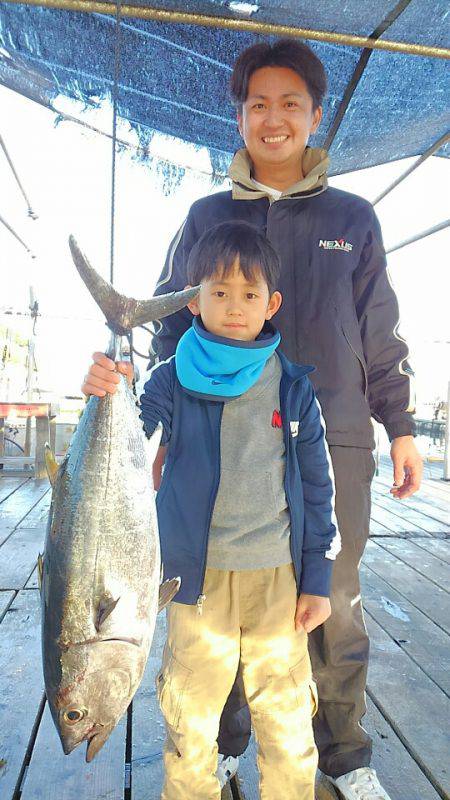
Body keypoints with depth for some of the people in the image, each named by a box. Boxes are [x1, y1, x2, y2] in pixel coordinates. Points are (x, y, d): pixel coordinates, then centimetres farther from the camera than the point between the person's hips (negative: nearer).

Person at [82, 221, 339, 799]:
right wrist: (105, 398, -30)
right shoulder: (173, 381, -5)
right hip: (198, 573, 0)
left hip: (278, 575, 1)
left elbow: (316, 487, 2)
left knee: (286, 716, 15)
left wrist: (317, 579, 3)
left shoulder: (292, 386, -2)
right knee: (190, 714, 16)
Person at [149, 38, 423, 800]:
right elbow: (173, 325, 9)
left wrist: (401, 428, 6)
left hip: (332, 440, 1)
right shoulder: (207, 216, 9)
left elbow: (381, 336, 10)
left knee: (334, 605, 10)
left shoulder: (352, 218, 10)